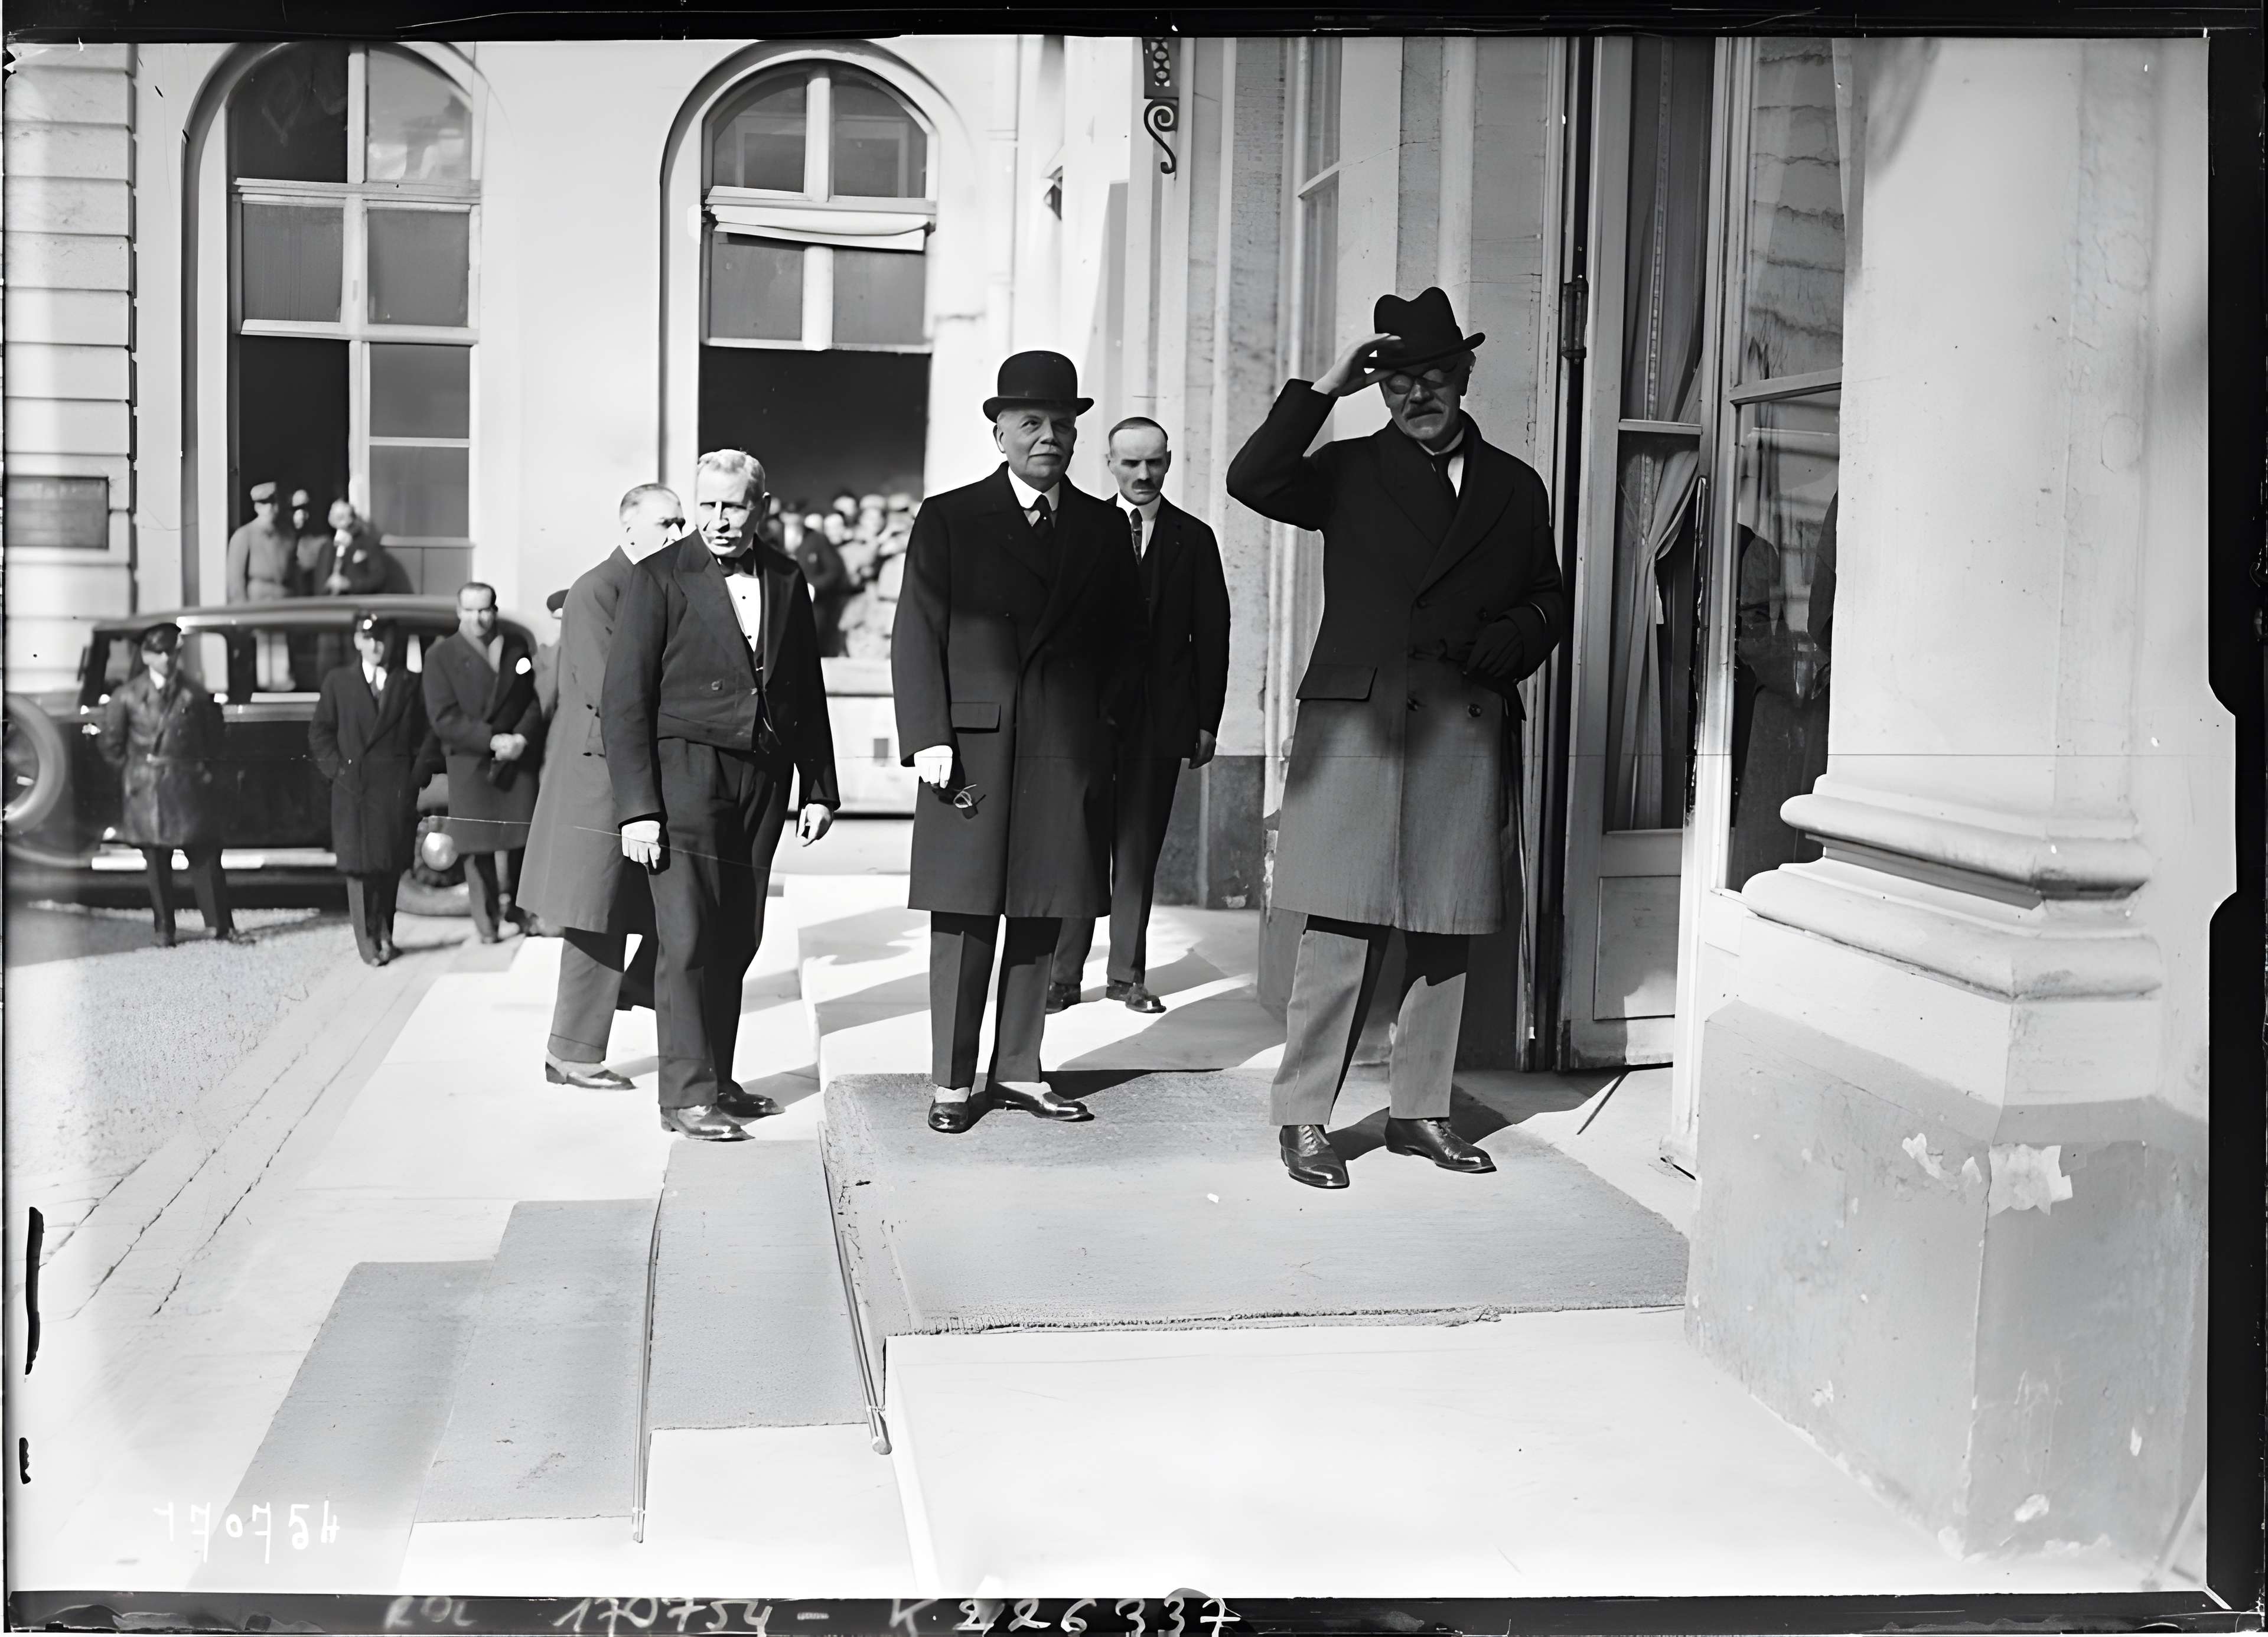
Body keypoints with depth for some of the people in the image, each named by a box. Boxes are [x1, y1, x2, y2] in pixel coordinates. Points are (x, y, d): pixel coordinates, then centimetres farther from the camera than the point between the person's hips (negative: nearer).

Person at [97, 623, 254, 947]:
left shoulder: (195, 693, 2)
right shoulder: (127, 696, 0)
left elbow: (212, 737, 14)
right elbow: (111, 744, 7)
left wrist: (204, 769, 9)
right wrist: (134, 774, 5)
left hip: (190, 786, 1)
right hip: (149, 792, 0)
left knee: (206, 859, -1)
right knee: (158, 864, 5)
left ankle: (221, 925, 4)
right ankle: (164, 929, 14)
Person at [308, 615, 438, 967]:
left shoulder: (408, 684, 8)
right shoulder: (338, 682, 8)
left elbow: (428, 734, 9)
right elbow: (319, 733, 8)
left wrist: (417, 775, -1)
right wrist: (338, 770, -3)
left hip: (397, 789, 1)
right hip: (353, 788, 0)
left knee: (391, 865, 2)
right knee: (359, 863, -5)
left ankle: (384, 934, 17)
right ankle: (368, 941, 0)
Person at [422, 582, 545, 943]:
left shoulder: (516, 646, 10)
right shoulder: (441, 655, 1)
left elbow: (535, 699, 8)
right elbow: (444, 717, -7)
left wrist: (522, 737, -10)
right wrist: (492, 740, -15)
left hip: (518, 759, 2)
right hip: (471, 763, -2)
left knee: (516, 840, 1)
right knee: (478, 845, -2)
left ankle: (512, 910, 17)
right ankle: (487, 922, 5)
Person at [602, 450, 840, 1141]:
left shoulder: (785, 581, 11)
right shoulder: (658, 580, -4)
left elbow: (808, 691, 17)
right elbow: (624, 700, -6)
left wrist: (818, 787, 12)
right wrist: (637, 807, -13)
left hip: (763, 775, 5)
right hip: (684, 771, -5)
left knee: (738, 936, 8)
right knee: (689, 936, -8)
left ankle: (716, 1080, 18)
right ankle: (687, 1096, -3)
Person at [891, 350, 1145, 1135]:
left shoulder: (1103, 528, 12)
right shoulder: (948, 520, 3)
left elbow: (1126, 638, 17)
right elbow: (916, 638, -1)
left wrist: (1104, 718, 3)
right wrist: (928, 739, -10)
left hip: (1068, 754, 3)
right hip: (972, 747, -3)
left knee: (1042, 918, 8)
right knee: (964, 920, 0)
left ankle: (1017, 1070, 18)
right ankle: (952, 1082, 8)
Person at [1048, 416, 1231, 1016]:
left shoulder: (1194, 539, 8)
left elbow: (1211, 634, 7)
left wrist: (1206, 720, 2)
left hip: (1161, 718, 2)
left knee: (1139, 852, 7)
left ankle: (1127, 975, 16)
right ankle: (1063, 976, 5)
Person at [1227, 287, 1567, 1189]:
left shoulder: (1514, 487, 16)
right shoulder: (1351, 472, 8)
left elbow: (1547, 598, 19)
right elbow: (1251, 481, -8)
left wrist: (1509, 640, -2)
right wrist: (1324, 390, -9)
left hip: (1469, 733, 3)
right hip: (1360, 724, -3)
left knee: (1445, 935, 8)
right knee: (1341, 932, -5)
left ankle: (1420, 1111, 19)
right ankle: (1302, 1118, 2)